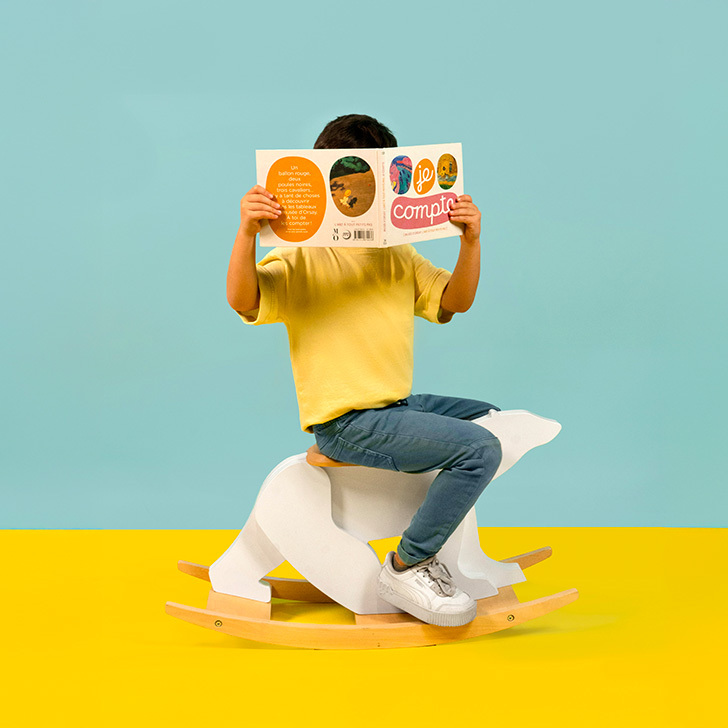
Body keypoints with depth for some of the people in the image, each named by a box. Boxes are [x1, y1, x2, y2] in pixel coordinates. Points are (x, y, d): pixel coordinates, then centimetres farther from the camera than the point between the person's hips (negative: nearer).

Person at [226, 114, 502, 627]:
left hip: (399, 406, 9)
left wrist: (471, 241, -3)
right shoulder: (302, 259, -8)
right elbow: (242, 300, -21)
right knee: (480, 449, -22)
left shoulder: (399, 257, 14)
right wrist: (247, 232, -34)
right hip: (345, 422, -9)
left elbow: (455, 301, 11)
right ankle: (405, 567, -9)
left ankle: (426, 541, 22)